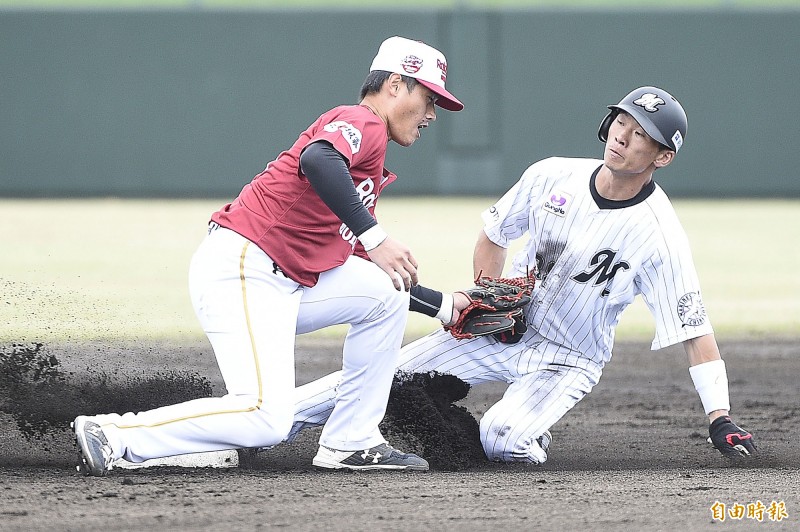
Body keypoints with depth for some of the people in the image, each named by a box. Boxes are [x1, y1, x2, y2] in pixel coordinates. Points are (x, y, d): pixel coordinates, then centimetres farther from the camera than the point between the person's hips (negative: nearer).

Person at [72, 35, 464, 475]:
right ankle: (114, 434, -16)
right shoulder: (363, 122, -4)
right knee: (266, 417, -21)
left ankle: (350, 443, 14)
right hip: (240, 269, -10)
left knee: (386, 295, 15)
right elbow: (316, 159, -29)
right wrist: (373, 236, -30)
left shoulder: (370, 166, 27)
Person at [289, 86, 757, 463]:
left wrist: (720, 420, -30)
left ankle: (533, 440, 3)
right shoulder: (552, 177, -8)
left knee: (501, 441, -30)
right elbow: (494, 235, 10)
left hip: (569, 361, -4)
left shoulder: (661, 237, -22)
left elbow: (696, 330, -22)